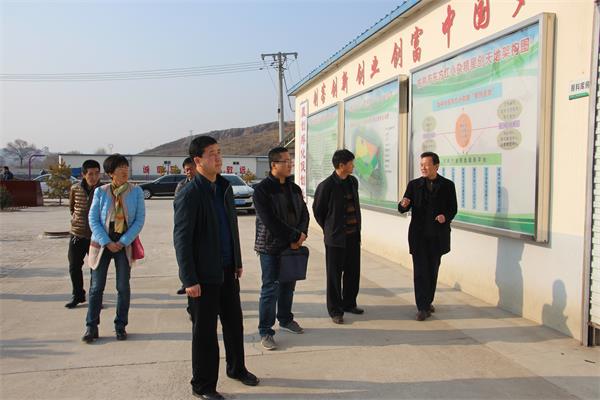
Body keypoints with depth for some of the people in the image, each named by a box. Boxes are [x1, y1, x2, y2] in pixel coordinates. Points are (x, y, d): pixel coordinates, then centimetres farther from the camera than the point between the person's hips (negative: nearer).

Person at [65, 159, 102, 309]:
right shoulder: (75, 189, -1)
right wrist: (75, 217, 8)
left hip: (96, 235, -2)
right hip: (77, 234, 2)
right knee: (74, 267, 9)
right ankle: (78, 295, 25)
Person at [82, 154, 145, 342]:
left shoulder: (136, 192, -2)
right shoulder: (100, 192, -2)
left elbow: (139, 220, -4)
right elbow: (93, 220, -3)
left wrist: (123, 242, -11)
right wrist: (106, 243, -12)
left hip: (124, 244, 0)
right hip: (102, 243, 0)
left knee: (123, 287, 5)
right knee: (97, 287, 3)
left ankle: (120, 326, 18)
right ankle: (91, 327, 14)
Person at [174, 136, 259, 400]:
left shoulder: (225, 188, 7)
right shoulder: (189, 195, -16)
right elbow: (181, 239, -16)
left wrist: (238, 262, 14)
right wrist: (190, 280, -17)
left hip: (228, 270, 7)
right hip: (205, 274, -7)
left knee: (234, 321, 19)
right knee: (205, 330, 6)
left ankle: (236, 368, 40)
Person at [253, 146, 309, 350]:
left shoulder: (294, 189, 10)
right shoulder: (262, 189, -13)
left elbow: (304, 213, 12)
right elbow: (270, 221, -19)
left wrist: (302, 233, -8)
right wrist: (294, 236, -16)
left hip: (291, 246, 7)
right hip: (271, 247, -6)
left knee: (288, 285, 17)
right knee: (270, 289, -3)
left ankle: (285, 319, 35)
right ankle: (265, 332, 6)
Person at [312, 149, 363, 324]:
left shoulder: (353, 182, 7)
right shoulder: (326, 186, -13)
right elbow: (317, 210, -3)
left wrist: (358, 228, 13)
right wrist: (328, 229, 6)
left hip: (353, 235, 6)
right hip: (336, 237, -6)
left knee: (353, 272, 14)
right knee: (334, 274, 4)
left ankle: (349, 303, 31)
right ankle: (335, 310, 14)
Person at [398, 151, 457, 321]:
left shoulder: (448, 185, 1)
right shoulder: (414, 184, 1)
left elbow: (453, 208, 4)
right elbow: (402, 209, -2)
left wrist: (446, 217, -17)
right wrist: (403, 204, -26)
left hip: (437, 235, 1)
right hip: (418, 235, -1)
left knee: (432, 270, 11)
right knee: (420, 270, -6)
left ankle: (428, 301, 28)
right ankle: (422, 308, -2)